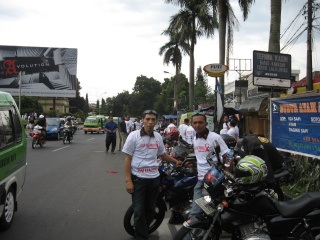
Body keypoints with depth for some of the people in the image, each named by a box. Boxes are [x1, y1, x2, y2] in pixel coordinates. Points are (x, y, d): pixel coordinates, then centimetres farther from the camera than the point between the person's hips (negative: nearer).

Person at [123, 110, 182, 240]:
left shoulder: (158, 136, 6)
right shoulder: (134, 136, -8)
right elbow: (127, 158, -7)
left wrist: (176, 161, 20)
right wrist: (128, 180, -12)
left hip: (154, 178, 5)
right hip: (138, 178, -5)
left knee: (150, 210, 13)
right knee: (139, 211, -4)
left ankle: (142, 229, 35)